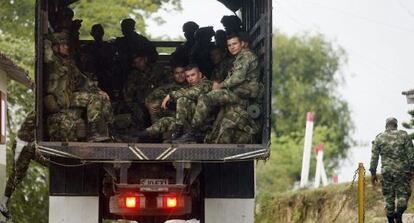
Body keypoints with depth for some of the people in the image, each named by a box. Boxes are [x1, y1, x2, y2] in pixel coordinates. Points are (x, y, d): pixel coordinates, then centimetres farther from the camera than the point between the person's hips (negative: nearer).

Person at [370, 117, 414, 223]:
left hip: (387, 171, 2)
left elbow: (374, 157, 5)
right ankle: (399, 213, -19)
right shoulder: (404, 135, 0)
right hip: (402, 171, -2)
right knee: (403, 194, 6)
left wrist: (373, 173, 9)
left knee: (389, 196, 10)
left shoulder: (379, 138, 5)